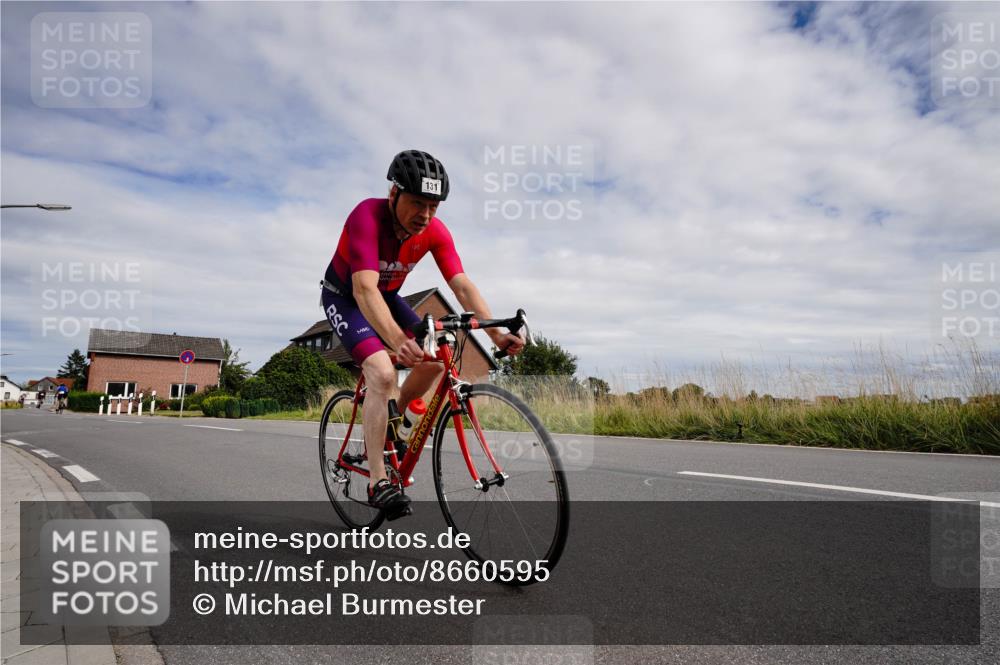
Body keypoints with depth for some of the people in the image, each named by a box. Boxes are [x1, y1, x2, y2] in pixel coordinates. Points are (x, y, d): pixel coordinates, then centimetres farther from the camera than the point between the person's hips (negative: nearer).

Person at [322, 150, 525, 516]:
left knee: (434, 360, -12)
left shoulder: (435, 231, -19)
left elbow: (462, 285, -24)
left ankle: (391, 420, 17)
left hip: (387, 296, 6)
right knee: (383, 373, -26)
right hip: (345, 296, -5)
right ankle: (378, 482, -20)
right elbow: (365, 289, -45)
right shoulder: (367, 216, -34)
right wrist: (398, 341, -60)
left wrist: (496, 333, -39)